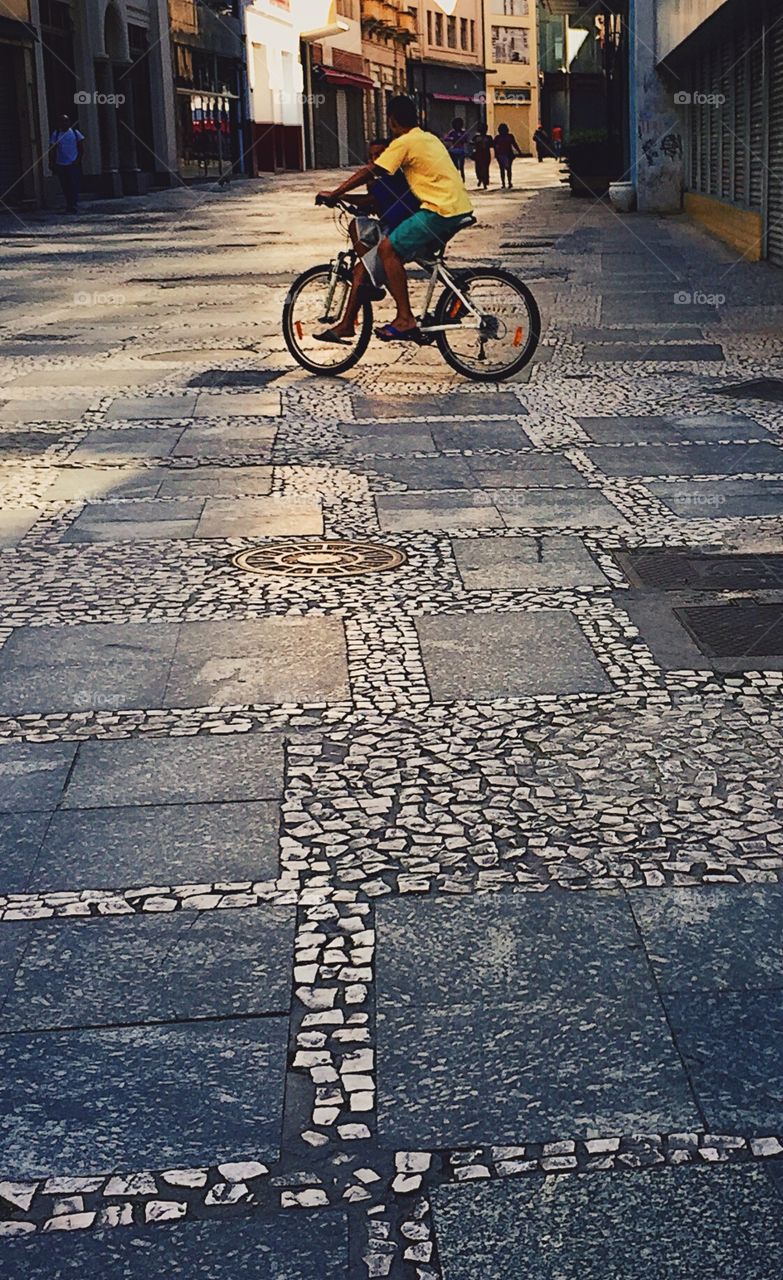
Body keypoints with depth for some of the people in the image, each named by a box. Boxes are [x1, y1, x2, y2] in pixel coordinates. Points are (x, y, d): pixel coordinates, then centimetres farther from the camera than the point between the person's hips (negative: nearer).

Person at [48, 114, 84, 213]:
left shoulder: (75, 133, 5)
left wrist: (78, 159, -6)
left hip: (74, 164, -2)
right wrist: (51, 163, -4)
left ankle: (74, 206, -10)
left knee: (74, 186, -10)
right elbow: (52, 150, 6)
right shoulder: (56, 134, 7)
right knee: (65, 187, 5)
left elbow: (81, 148, 6)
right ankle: (69, 206, 13)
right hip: (60, 165, 2)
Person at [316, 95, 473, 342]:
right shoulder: (430, 138, 21)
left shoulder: (404, 143, -5)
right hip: (460, 208, 9)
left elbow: (368, 172, -8)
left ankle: (405, 320, -11)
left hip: (440, 211, -9)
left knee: (387, 248, -8)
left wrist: (333, 195, -2)